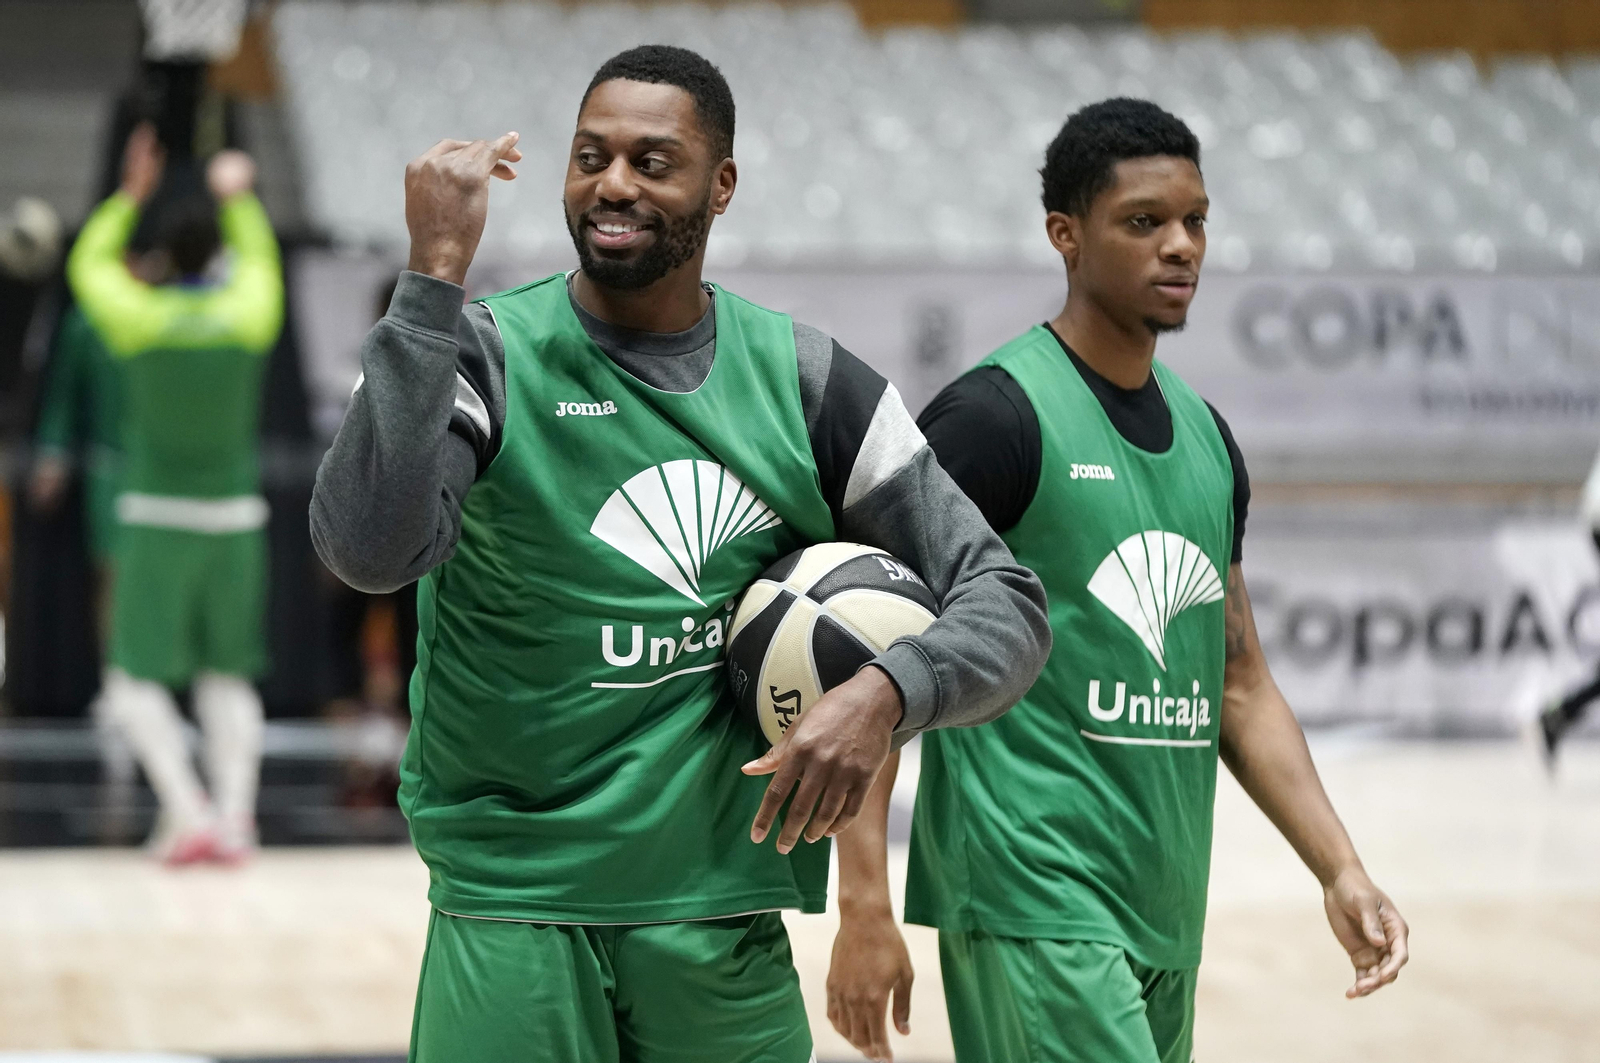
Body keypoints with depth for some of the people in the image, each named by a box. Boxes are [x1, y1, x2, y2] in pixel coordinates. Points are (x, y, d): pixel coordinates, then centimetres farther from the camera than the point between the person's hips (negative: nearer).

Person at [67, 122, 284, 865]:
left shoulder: (139, 318, -12)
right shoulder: (248, 316, -7)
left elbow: (88, 266, 11)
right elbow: (259, 262, 19)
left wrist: (131, 195, 18)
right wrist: (239, 200, 34)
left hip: (156, 521, -3)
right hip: (233, 517, 3)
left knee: (136, 685, 3)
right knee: (227, 678, 15)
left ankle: (186, 811, -18)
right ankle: (235, 817, -3)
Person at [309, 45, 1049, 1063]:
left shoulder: (808, 384, 4)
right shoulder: (488, 358, -6)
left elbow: (1006, 602, 6)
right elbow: (369, 546, -26)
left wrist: (888, 692, -16)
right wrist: (436, 274, -27)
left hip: (728, 926, 3)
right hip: (517, 915, -3)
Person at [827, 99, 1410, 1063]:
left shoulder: (1206, 437, 15)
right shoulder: (995, 419, -9)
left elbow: (1241, 685, 20)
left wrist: (1340, 870, 9)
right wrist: (865, 905, -17)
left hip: (1164, 913, 8)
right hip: (1035, 901, -8)